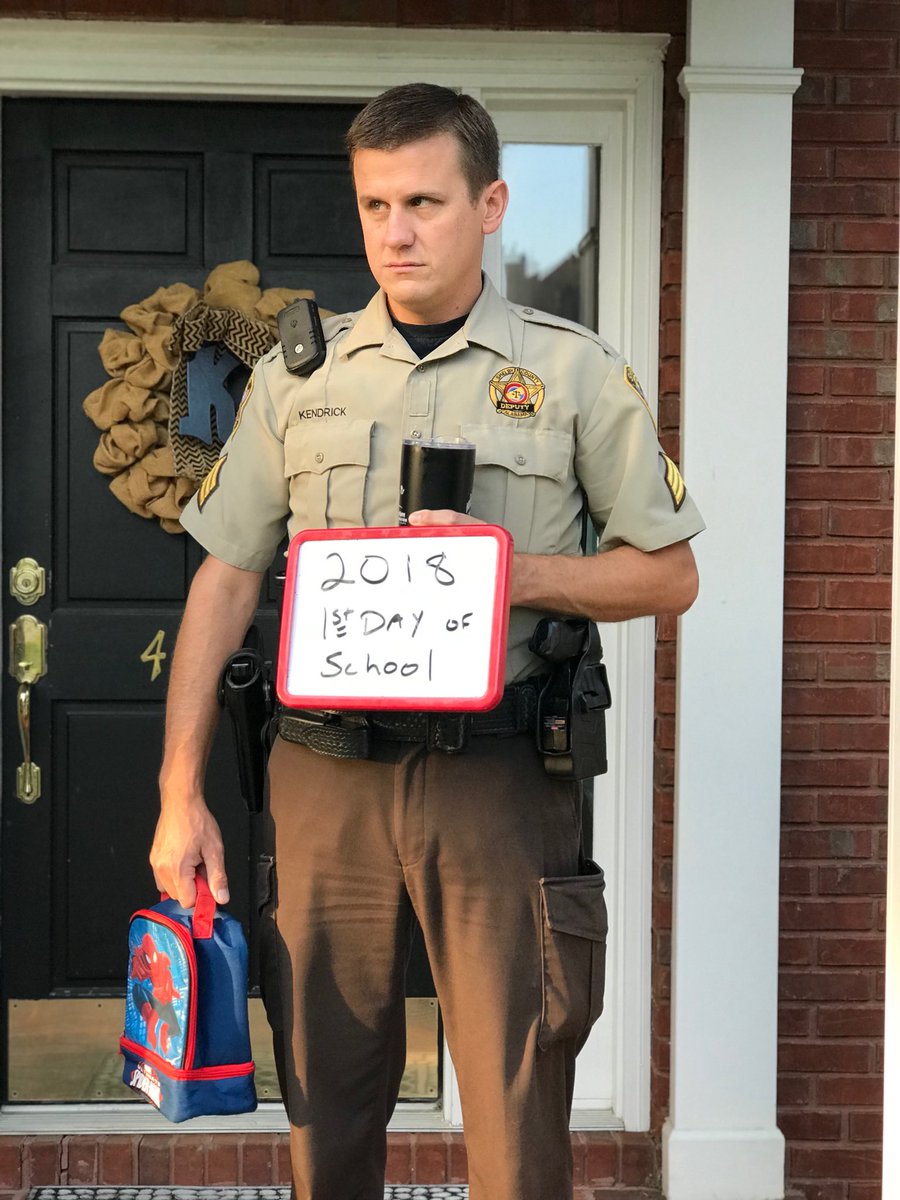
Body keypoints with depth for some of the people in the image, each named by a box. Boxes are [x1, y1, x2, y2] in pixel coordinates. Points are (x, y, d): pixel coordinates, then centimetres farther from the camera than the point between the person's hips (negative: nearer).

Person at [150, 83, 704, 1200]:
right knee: (327, 1106, 9)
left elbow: (669, 574, 7)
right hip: (326, 772, 2)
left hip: (498, 772, -2)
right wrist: (180, 795, 5)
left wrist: (522, 572, -12)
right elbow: (225, 580, 10)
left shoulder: (576, 372, 4)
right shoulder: (297, 374, 10)